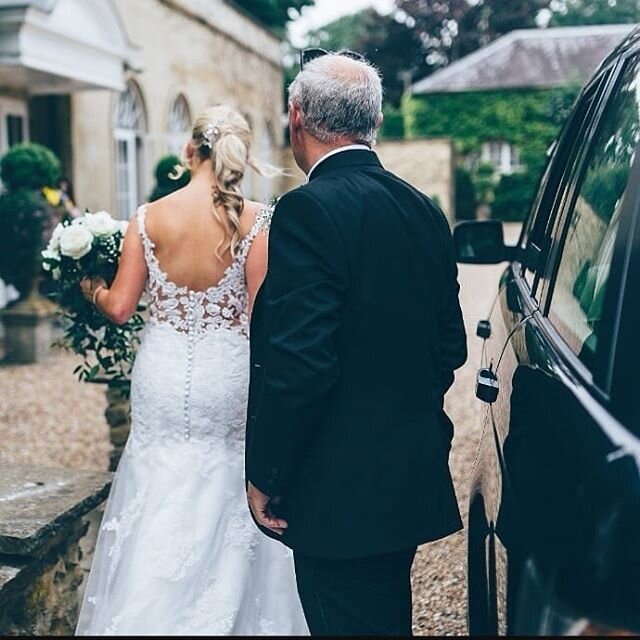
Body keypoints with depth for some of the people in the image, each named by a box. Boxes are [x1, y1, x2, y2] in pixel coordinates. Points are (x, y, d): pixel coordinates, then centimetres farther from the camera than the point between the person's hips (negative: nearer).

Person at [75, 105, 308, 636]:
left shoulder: (149, 218, -4)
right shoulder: (256, 220, -10)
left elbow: (120, 307, -2)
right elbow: (262, 317, -12)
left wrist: (92, 289, 19)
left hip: (163, 377, 2)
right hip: (227, 379, -1)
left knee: (157, 503, 16)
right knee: (228, 506, 14)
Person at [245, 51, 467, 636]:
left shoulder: (310, 209, -18)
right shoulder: (424, 210, 5)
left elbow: (298, 363, -24)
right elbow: (450, 344, 11)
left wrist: (266, 477, -12)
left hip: (341, 489, -8)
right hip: (413, 478, 8)